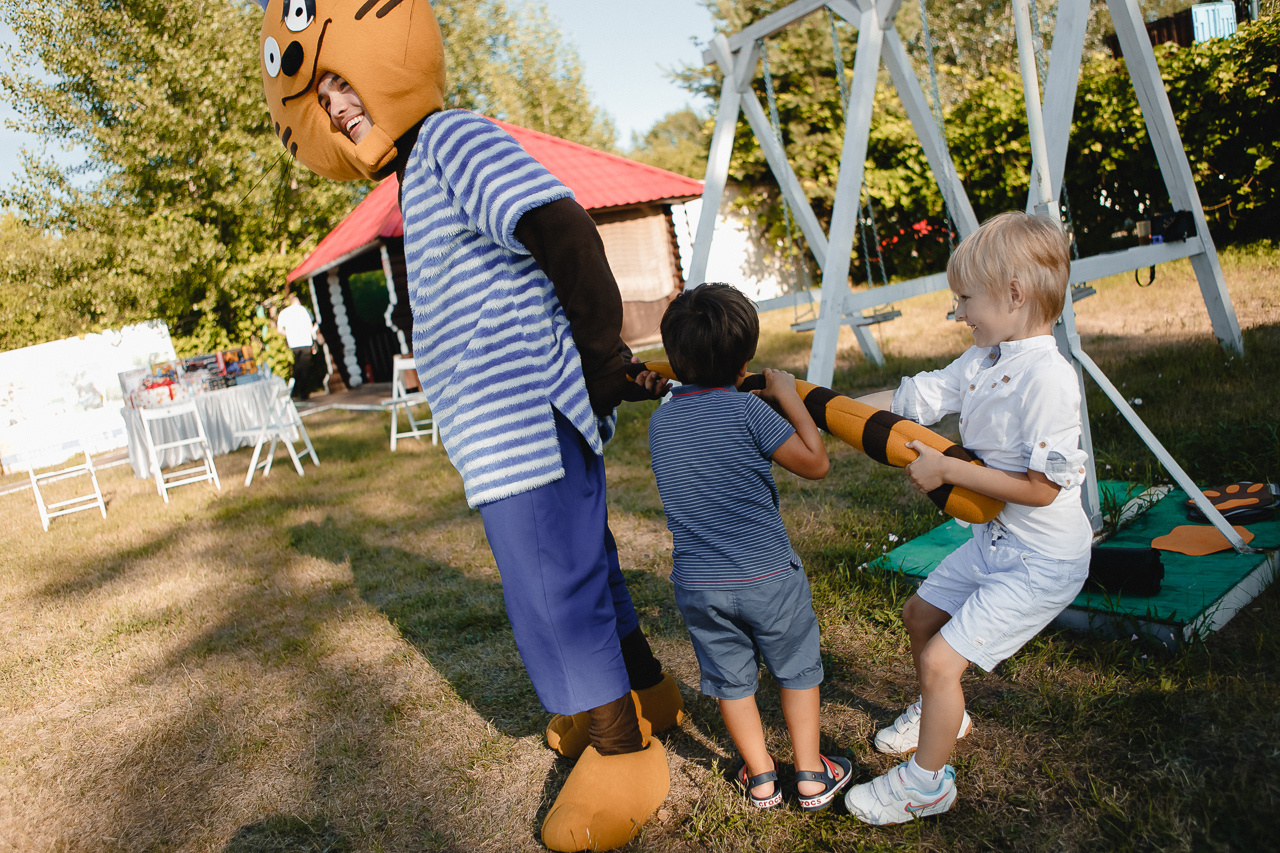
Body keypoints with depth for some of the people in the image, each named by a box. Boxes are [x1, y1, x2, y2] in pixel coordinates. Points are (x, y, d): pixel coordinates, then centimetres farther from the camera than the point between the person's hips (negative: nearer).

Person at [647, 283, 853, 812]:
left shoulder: (659, 422, 0)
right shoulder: (748, 411, -16)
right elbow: (815, 463, -11)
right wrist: (789, 397, -3)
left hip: (697, 584, 4)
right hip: (768, 578, -3)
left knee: (731, 679, 19)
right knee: (797, 668, 18)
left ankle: (761, 777, 32)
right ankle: (811, 775, 30)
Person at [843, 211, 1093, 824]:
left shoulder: (1048, 378, -27)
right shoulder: (983, 360, 1)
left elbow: (1040, 488, -27)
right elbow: (912, 398, 4)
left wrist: (946, 469, -22)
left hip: (1041, 560, -9)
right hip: (993, 539, 9)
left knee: (940, 660, -8)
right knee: (920, 615, 22)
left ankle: (926, 781, 16)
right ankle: (942, 715, 49)